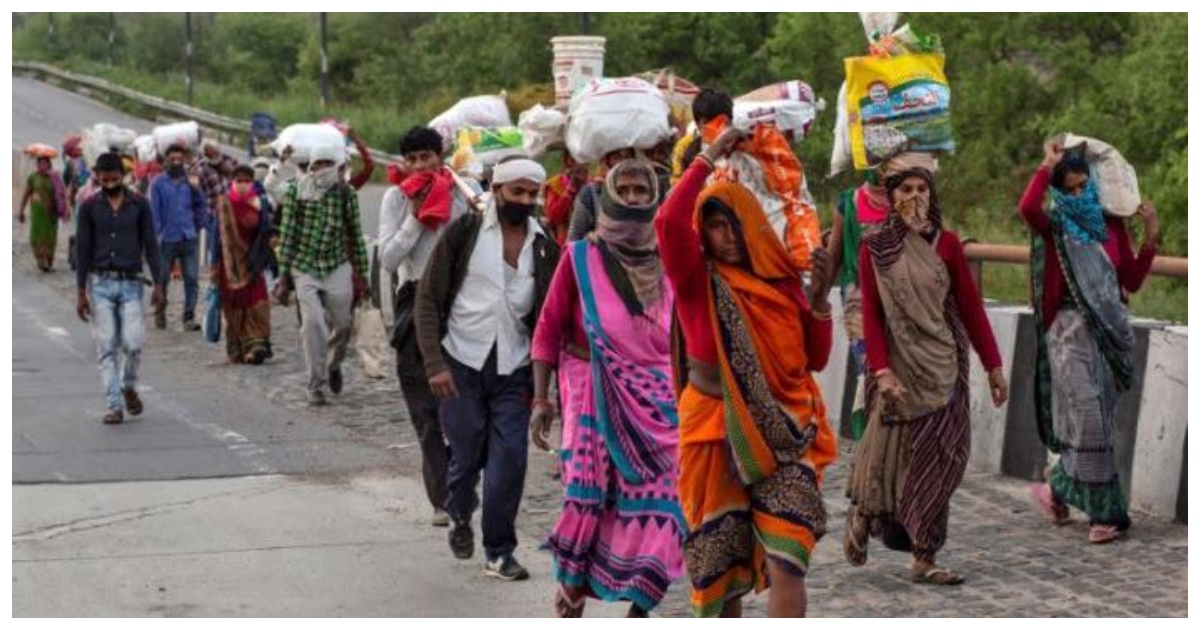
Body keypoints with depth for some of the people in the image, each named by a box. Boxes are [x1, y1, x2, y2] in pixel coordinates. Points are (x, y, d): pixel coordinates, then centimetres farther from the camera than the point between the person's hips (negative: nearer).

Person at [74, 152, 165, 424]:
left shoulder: (139, 204, 3)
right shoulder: (89, 207, 2)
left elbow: (151, 244, 3)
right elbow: (82, 249, 2)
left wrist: (158, 284, -4)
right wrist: (81, 292, -1)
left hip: (131, 284, 0)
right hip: (101, 284, 0)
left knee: (132, 344, -10)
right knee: (107, 348, -1)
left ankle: (129, 387, 17)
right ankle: (115, 406, 3)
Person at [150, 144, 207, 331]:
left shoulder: (191, 181, 5)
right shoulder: (159, 183, -2)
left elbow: (202, 204, 15)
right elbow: (154, 211, -4)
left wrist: (198, 225, 5)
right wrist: (156, 235, -10)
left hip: (189, 239, 2)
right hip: (167, 239, -1)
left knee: (192, 279, -4)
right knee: (163, 279, 10)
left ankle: (189, 317, -1)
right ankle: (160, 313, 27)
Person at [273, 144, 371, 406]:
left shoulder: (346, 193, 0)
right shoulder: (296, 191, -3)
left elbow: (355, 235, 6)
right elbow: (287, 234, -1)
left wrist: (361, 274, 7)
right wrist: (283, 275, -4)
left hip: (338, 267, 2)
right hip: (304, 267, -2)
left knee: (342, 324, 6)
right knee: (312, 324, -11)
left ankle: (333, 365, 38)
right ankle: (316, 385, -1)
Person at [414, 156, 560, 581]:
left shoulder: (544, 247, 4)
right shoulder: (464, 232, -4)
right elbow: (428, 299, -4)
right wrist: (434, 363, -12)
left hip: (513, 371, 2)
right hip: (462, 364, -2)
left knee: (509, 459, -5)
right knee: (466, 456, 4)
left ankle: (499, 552, 8)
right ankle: (460, 517, 36)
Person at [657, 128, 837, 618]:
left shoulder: (781, 280, 9)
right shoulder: (698, 280, -1)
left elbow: (815, 359, 8)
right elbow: (668, 221, -21)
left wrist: (820, 296, -5)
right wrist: (708, 158, -11)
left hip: (782, 435, 2)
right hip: (716, 432, -1)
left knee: (786, 567, -13)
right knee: (719, 569, 8)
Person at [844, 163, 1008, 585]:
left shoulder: (945, 244, 3)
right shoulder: (874, 248, -1)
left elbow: (970, 306, 4)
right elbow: (871, 315, -6)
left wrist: (992, 364, 3)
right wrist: (882, 371, -17)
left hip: (943, 367, 2)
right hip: (898, 365, -2)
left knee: (936, 460, 0)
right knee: (890, 453, 2)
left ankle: (924, 558, 6)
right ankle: (862, 515, 31)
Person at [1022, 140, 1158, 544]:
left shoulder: (1111, 226, 10)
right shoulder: (1055, 228, -2)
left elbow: (1132, 281, 7)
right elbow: (1027, 208, -25)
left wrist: (1150, 238, -3)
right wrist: (1048, 165, -14)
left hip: (1110, 330, 5)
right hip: (1072, 332, -5)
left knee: (1097, 422, 8)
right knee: (1089, 419, -11)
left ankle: (1056, 490, 25)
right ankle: (1105, 512, -3)